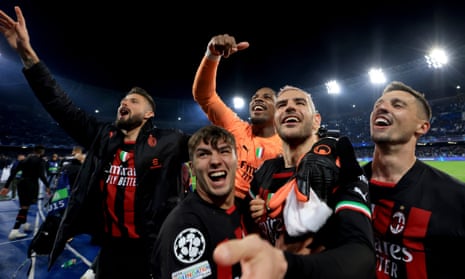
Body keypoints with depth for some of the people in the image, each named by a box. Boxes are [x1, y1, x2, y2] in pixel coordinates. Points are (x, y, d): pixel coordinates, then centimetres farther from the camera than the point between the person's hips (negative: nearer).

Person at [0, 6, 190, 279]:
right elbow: (61, 105, 5)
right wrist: (27, 54, 0)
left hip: (150, 249, -3)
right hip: (109, 247, 4)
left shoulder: (169, 141, -7)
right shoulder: (102, 136, 4)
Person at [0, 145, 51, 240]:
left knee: (24, 206, 20)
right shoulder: (40, 161, -5)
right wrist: (47, 186, -6)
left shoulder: (25, 160, 14)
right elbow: (41, 175, -16)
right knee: (25, 207, -3)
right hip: (31, 184, -7)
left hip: (21, 183, 7)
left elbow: (13, 172, 7)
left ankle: (25, 224, 36)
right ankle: (14, 231, -7)